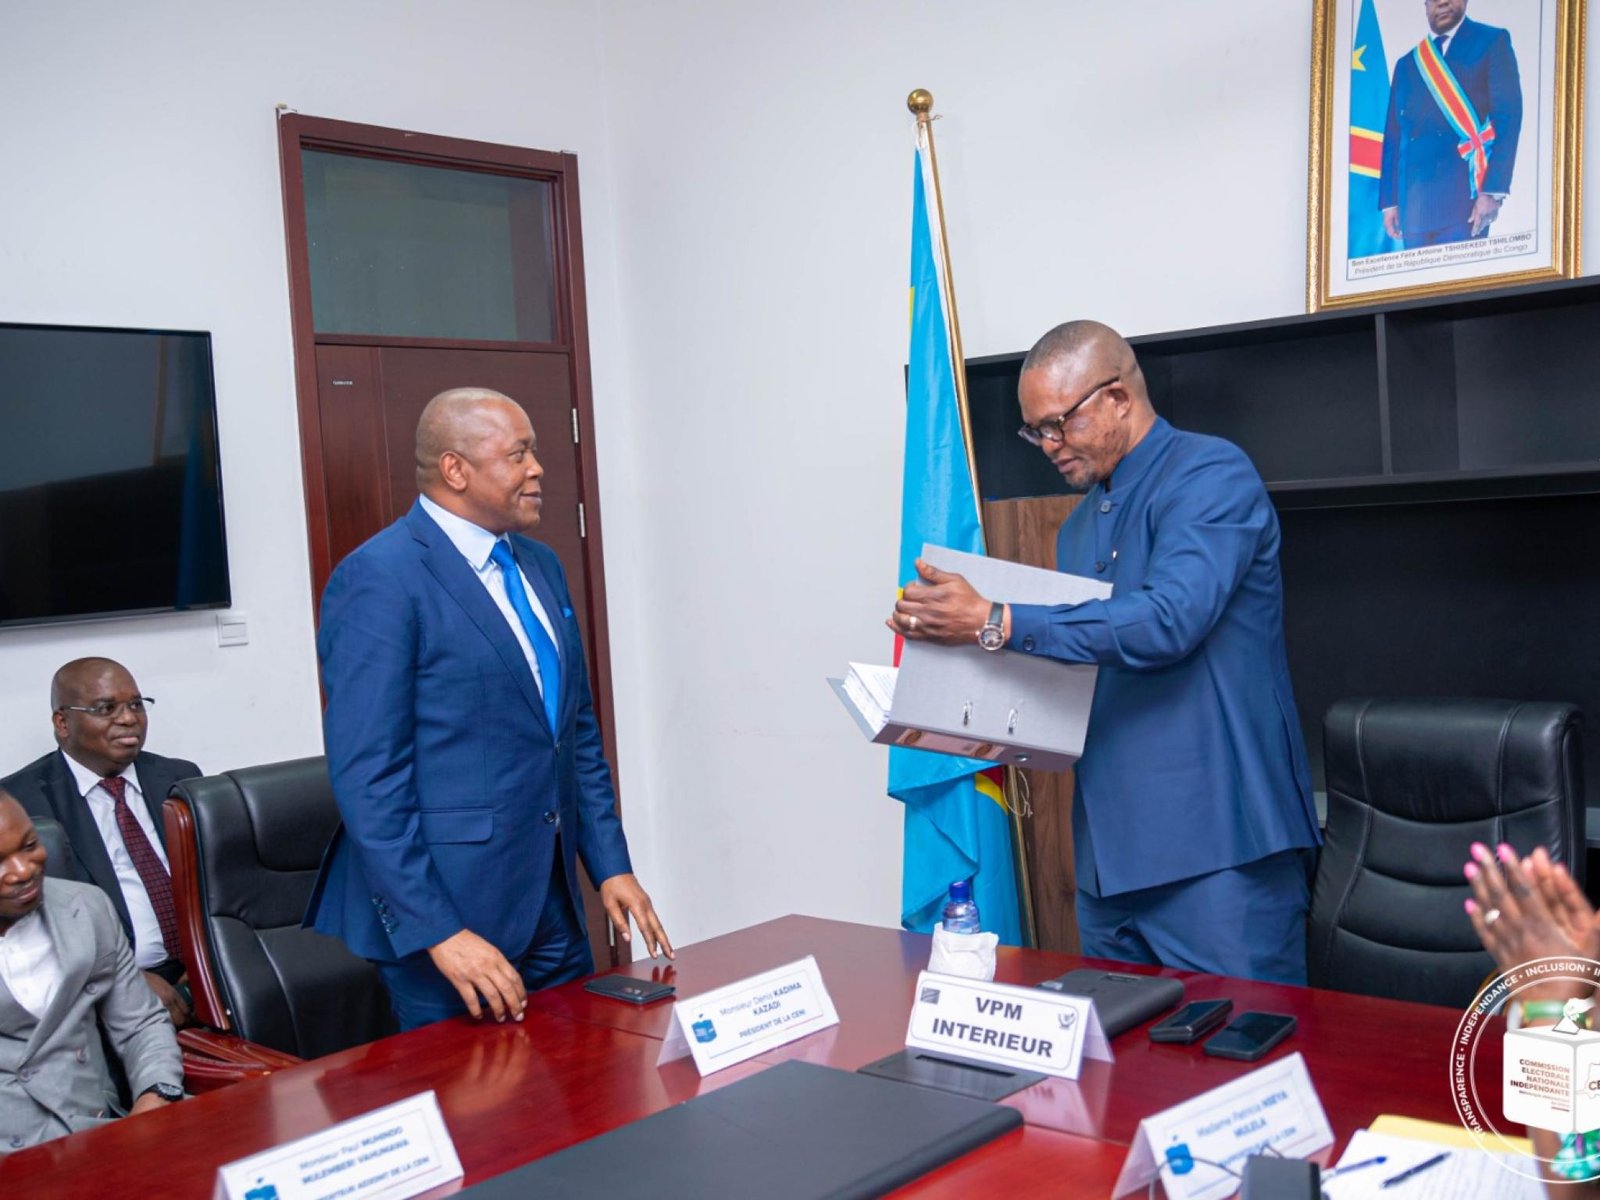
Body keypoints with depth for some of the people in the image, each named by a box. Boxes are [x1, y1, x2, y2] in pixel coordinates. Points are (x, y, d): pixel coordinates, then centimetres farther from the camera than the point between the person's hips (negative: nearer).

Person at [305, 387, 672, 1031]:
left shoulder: (541, 565, 12)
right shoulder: (377, 579, -14)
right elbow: (366, 778, -18)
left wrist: (611, 864, 10)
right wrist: (437, 932, -21)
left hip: (554, 905, 8)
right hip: (446, 907, -7)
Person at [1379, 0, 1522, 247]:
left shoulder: (1492, 42, 6)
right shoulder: (1407, 63, 20)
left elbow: (1508, 118, -4)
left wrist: (1493, 191, -15)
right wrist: (1389, 201, 7)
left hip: (1464, 196, -4)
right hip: (1414, 201, 4)